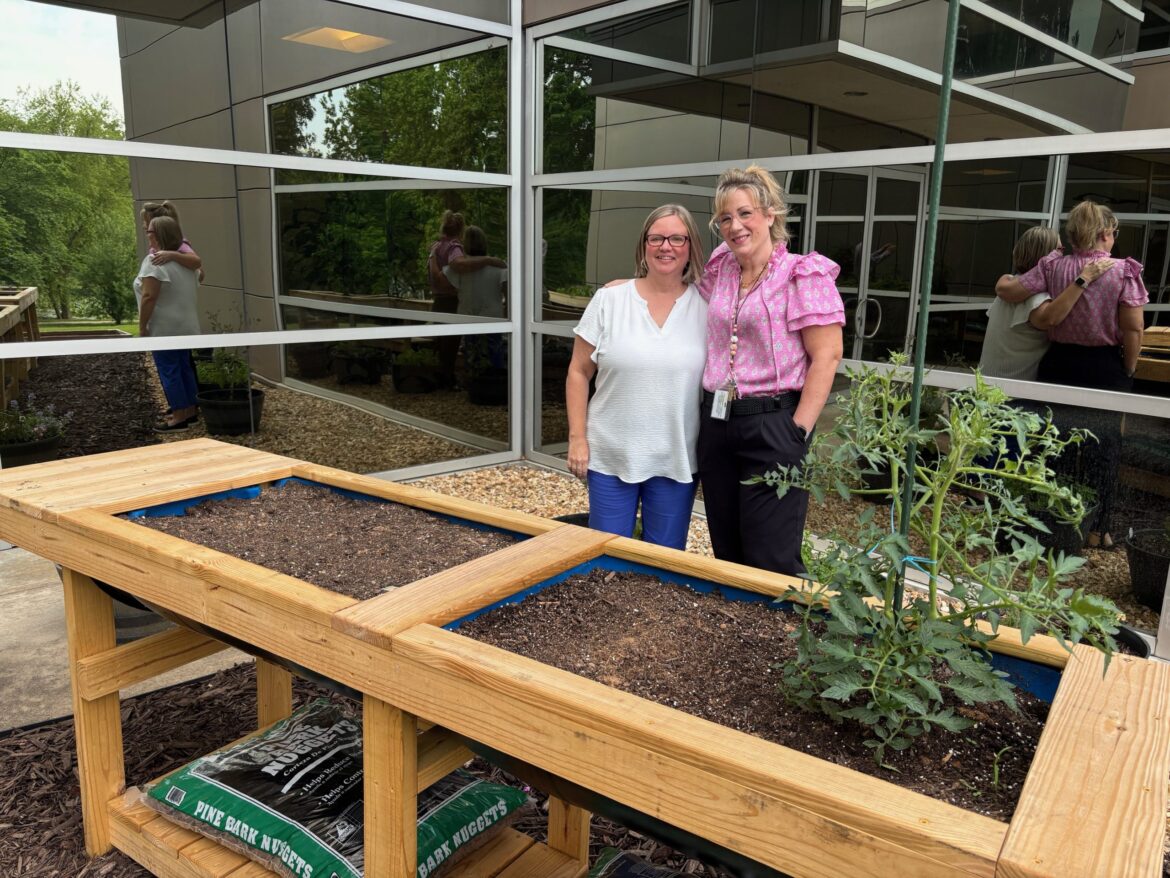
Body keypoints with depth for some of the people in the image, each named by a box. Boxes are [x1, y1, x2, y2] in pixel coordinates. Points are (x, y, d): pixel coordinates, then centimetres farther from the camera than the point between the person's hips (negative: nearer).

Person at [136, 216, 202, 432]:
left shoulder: (154, 261, -17)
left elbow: (149, 297, -21)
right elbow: (194, 286, 22)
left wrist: (142, 326, -15)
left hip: (165, 327, -9)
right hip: (186, 325, 9)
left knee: (168, 370, -3)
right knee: (184, 366, 15)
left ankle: (179, 417, -1)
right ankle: (190, 410, 22)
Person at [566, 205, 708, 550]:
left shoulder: (707, 307, 0)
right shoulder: (609, 299, -2)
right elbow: (579, 373, 1)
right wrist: (577, 438, -4)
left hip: (676, 460, 1)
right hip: (610, 456, 0)